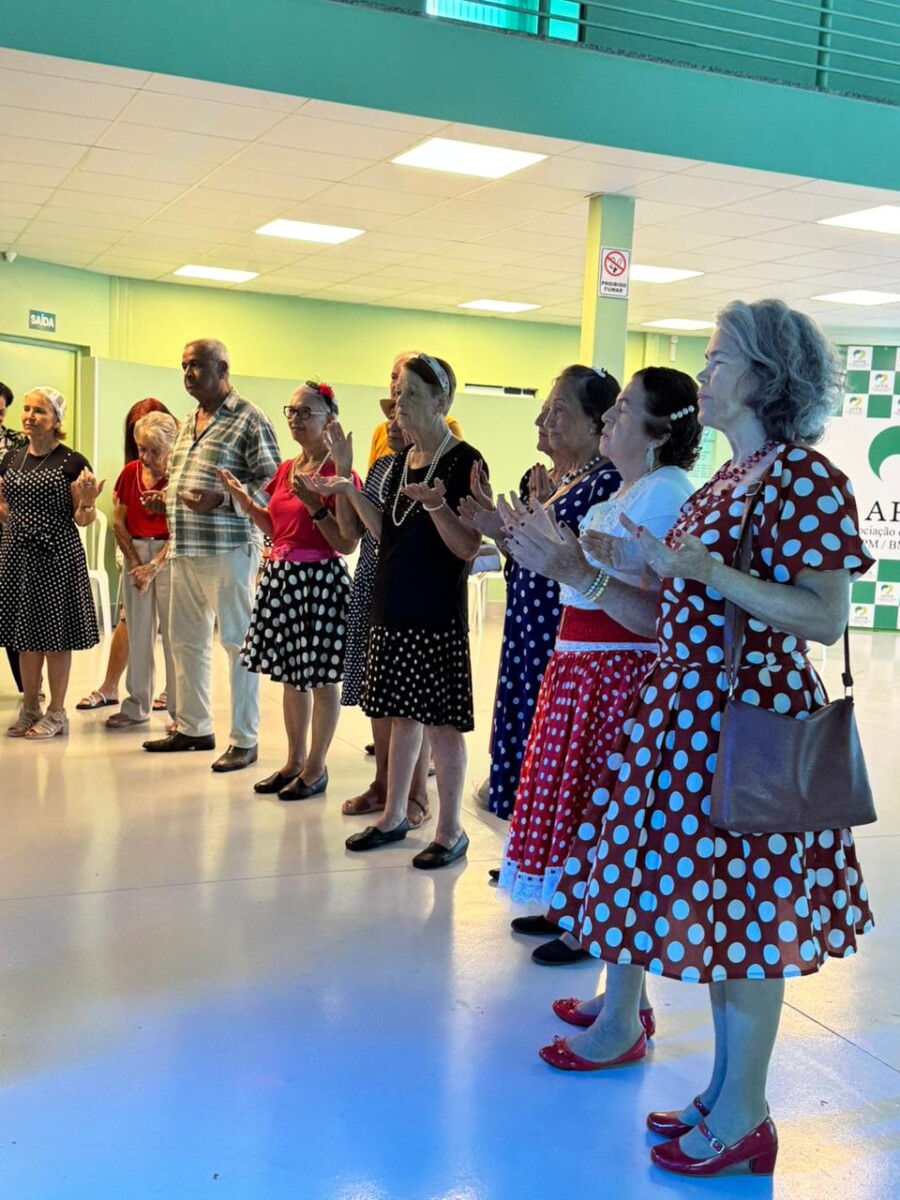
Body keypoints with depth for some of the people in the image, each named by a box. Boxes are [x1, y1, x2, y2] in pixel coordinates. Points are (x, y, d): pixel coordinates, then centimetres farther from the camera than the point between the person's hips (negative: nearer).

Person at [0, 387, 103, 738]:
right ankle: (30, 709, 23)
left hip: (58, 557, -5)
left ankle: (56, 713, 13)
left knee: (54, 635, 1)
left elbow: (83, 520, -4)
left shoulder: (72, 463, -5)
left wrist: (87, 501, -23)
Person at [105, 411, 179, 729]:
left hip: (170, 556, -4)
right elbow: (119, 523, 10)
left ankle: (180, 710, 3)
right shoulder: (130, 473, 6)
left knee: (173, 632, -4)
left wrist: (153, 567, -15)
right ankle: (137, 707, 17)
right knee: (137, 632, 7)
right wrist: (135, 562, 0)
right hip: (136, 553, 5)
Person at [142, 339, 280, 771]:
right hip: (184, 549, 8)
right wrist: (164, 498, 8)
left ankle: (244, 740, 4)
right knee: (186, 640, 14)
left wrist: (220, 499, -23)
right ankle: (193, 727, 26)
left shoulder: (249, 419, -7)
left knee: (238, 641, -2)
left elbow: (271, 483, -12)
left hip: (228, 548, -8)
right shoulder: (187, 423, 18)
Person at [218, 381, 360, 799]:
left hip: (319, 579, -8)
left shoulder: (339, 472, -12)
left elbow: (347, 544, -15)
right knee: (290, 674, 15)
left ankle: (316, 768, 15)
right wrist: (242, 498, 9)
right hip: (281, 576, 8)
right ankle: (294, 762, 28)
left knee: (321, 677, 3)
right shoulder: (286, 469, 11)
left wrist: (314, 505, -24)